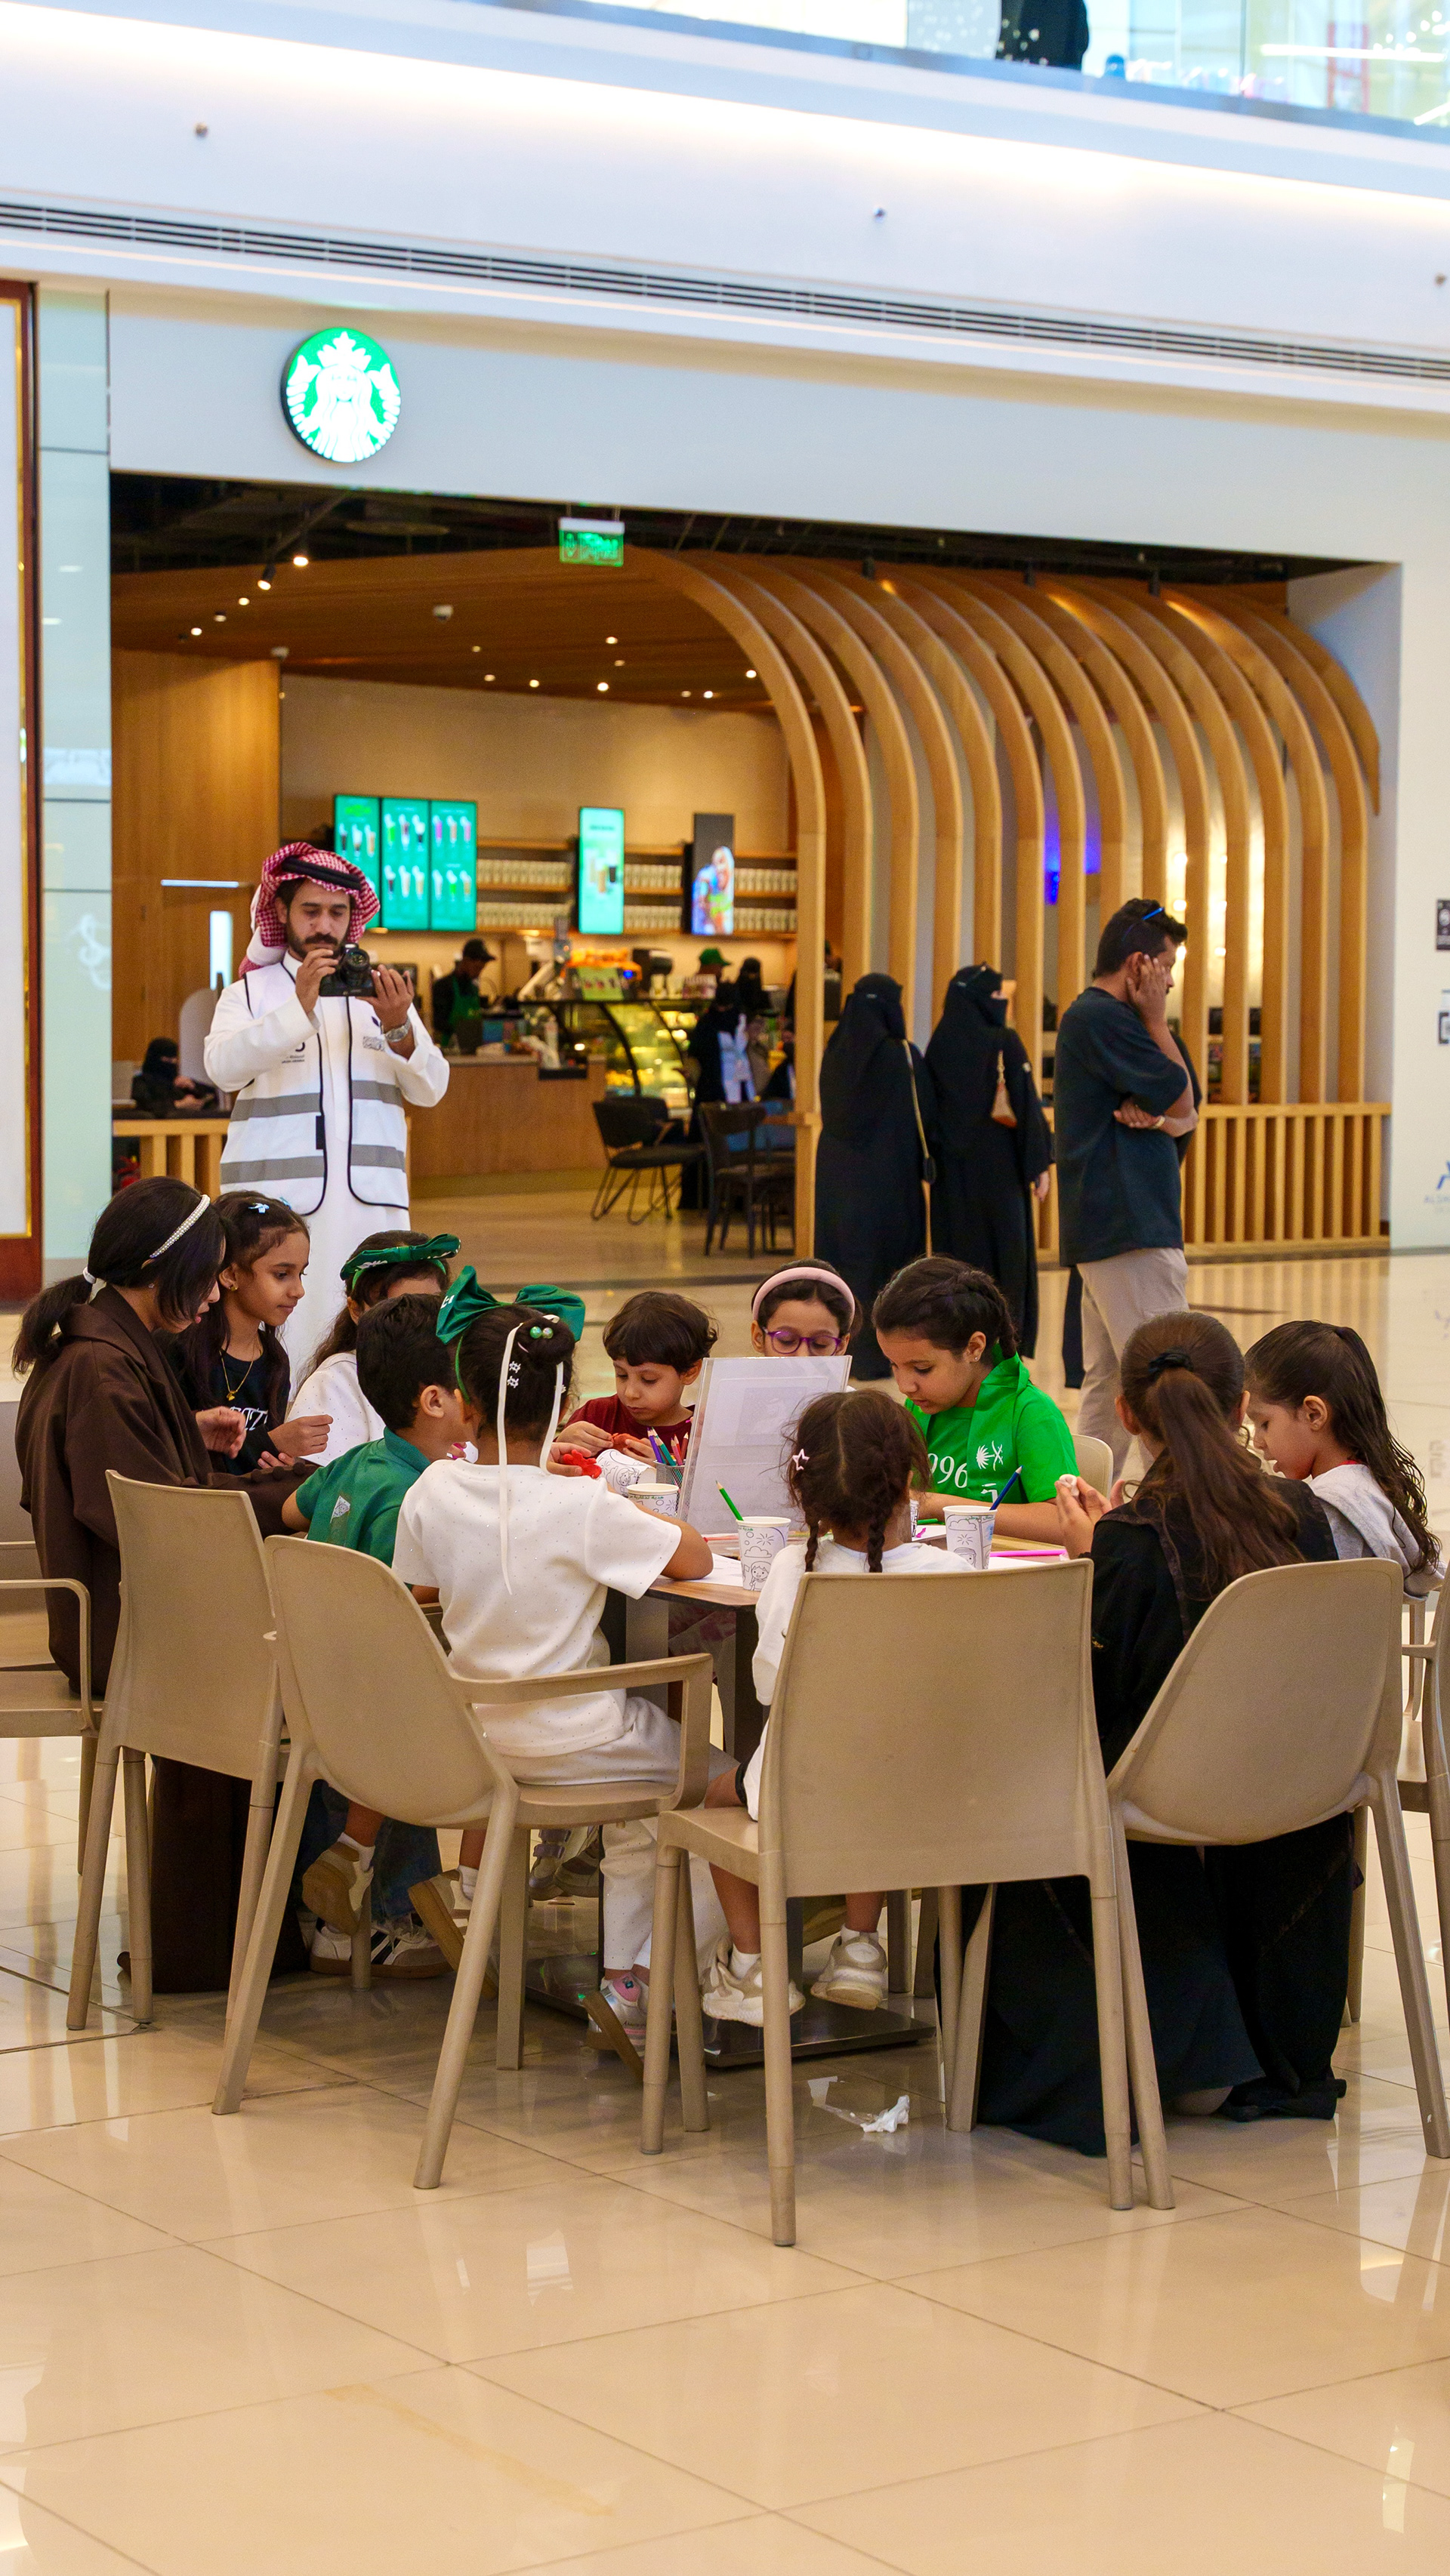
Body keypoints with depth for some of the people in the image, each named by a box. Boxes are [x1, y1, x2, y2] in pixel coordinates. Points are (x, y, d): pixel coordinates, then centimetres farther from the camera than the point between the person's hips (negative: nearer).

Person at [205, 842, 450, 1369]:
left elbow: (430, 1089, 9)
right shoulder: (250, 993, 11)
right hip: (276, 1202, -2)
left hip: (370, 1198, 2)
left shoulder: (380, 992, 18)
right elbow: (224, 1066, -9)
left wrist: (398, 1028, -11)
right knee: (281, 1346, -12)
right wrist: (300, 1006, -22)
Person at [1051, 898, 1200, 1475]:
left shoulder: (1093, 1016, 19)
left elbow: (1187, 1117, 15)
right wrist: (1157, 1020, -4)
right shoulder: (1101, 1018, -13)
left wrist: (1157, 1118, -8)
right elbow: (1181, 1099, -12)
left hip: (1102, 1227, 11)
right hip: (1128, 1230, -11)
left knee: (1106, 1383, 11)